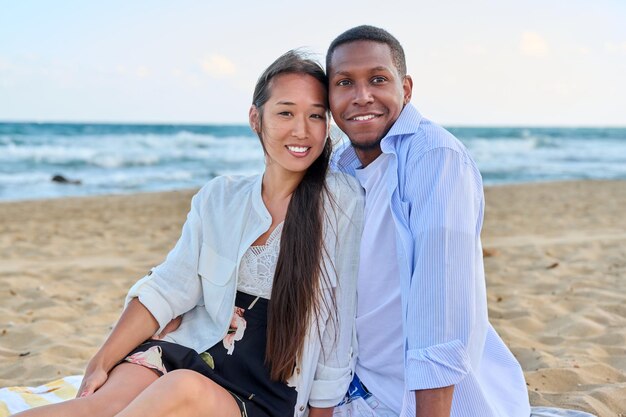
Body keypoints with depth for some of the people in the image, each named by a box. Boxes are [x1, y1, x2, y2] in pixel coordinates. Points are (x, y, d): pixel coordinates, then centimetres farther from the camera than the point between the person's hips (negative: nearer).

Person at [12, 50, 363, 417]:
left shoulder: (342, 201, -6)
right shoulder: (219, 198, 6)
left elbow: (337, 329, -4)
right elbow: (168, 289, 1)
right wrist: (100, 365, -6)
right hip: (196, 349, 3)